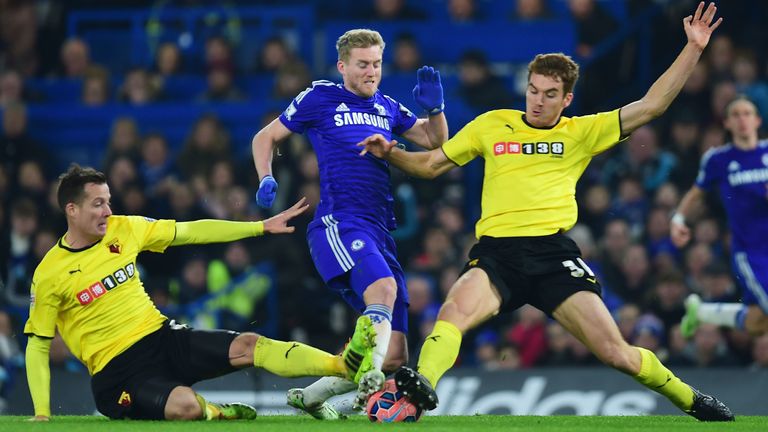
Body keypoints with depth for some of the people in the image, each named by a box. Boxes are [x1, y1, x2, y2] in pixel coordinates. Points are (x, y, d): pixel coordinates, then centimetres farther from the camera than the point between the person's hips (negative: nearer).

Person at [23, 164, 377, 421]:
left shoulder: (123, 229, 4)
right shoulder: (49, 275, -9)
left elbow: (193, 232, 11)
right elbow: (38, 347, -2)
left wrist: (262, 227, 8)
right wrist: (41, 414, -11)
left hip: (163, 337, 5)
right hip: (116, 370, -5)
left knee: (248, 345, -16)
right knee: (185, 405, -34)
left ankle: (347, 366, -30)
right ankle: (217, 413, 2)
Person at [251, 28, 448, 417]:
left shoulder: (388, 108, 21)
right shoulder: (319, 99, 6)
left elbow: (435, 142, 21)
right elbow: (266, 137, 14)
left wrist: (434, 108, 2)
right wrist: (266, 179, -4)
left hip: (379, 234, 7)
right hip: (339, 222, -7)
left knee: (394, 356, 1)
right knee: (383, 286, -38)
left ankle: (309, 396, 17)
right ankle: (370, 385, -55)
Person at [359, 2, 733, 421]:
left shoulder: (581, 132, 14)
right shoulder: (491, 125, 17)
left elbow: (650, 105, 10)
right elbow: (430, 164, 25)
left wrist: (693, 49, 4)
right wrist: (390, 153, 6)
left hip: (554, 250, 0)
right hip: (497, 250, 0)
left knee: (615, 352, -6)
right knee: (454, 311, -34)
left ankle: (690, 400, 16)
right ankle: (422, 384, -52)